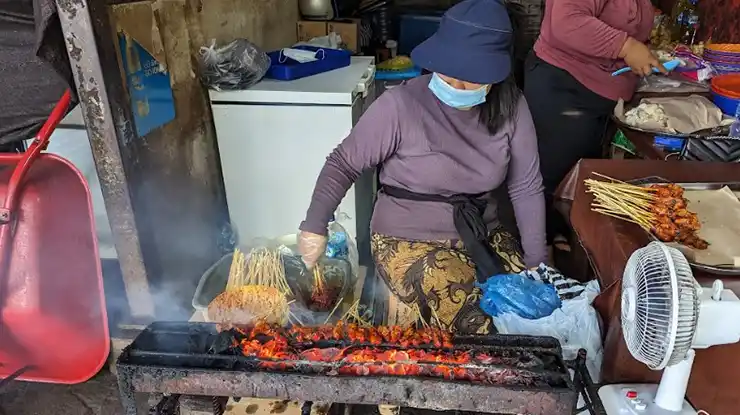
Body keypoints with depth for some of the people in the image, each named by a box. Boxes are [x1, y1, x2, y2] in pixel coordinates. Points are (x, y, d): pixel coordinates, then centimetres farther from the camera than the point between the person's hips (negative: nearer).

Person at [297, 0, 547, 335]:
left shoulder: (510, 107, -7)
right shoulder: (401, 104, -20)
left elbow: (526, 188, 0)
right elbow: (344, 163, -10)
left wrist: (536, 263, -1)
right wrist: (315, 226, -20)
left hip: (482, 234, 5)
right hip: (410, 240, -4)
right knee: (482, 326, -21)